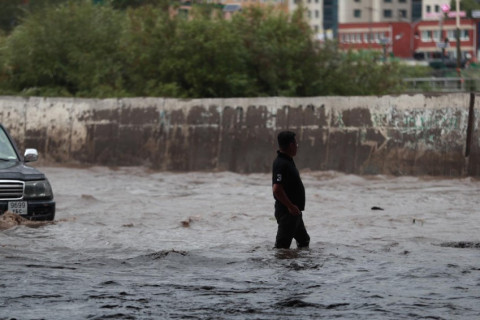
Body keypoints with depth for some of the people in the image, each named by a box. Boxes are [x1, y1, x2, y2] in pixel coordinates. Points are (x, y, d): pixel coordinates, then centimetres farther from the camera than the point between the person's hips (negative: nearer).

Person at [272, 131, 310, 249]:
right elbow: (277, 189, -28)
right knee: (283, 244, -8)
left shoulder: (288, 161, 13)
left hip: (293, 211, 11)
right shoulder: (281, 164, -20)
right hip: (287, 212, -11)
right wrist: (291, 206, -24)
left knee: (304, 240, 21)